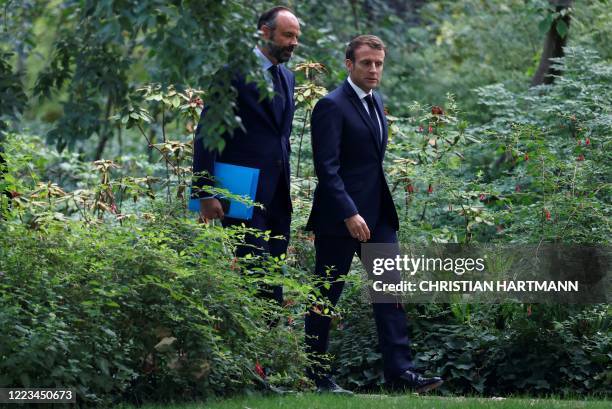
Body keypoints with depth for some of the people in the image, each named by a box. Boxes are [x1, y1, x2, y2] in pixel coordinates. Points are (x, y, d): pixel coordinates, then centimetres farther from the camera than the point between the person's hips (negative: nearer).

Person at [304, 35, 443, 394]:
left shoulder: (376, 102, 14)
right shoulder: (332, 106, -12)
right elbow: (327, 168, -18)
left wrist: (385, 207, 17)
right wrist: (349, 214, -24)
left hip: (378, 215, 8)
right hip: (340, 216, -8)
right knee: (326, 296, 2)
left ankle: (400, 370, -2)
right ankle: (316, 374, 11)